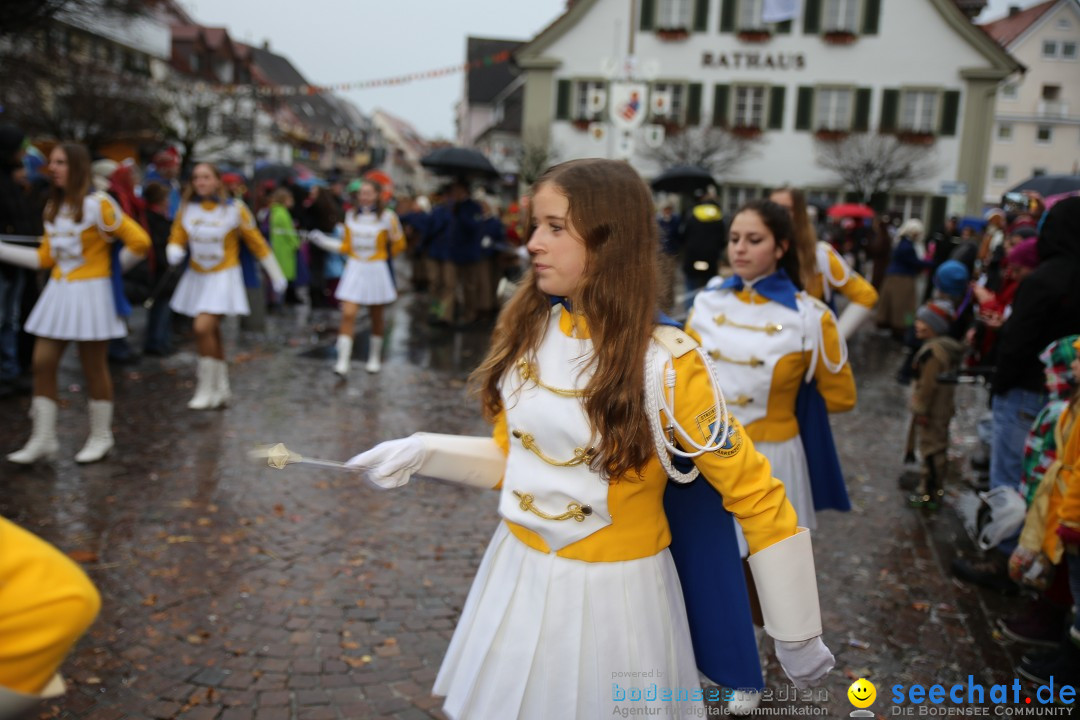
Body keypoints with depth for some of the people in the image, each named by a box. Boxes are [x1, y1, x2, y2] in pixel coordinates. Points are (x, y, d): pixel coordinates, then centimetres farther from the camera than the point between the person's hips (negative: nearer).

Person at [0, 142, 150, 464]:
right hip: (58, 292, 7)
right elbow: (44, 258, 12)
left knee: (94, 367, 3)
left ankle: (101, 437, 19)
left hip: (91, 293, -7)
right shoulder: (52, 208, 12)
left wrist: (112, 269, -3)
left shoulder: (97, 204, -10)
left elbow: (139, 242, -14)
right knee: (42, 364, 3)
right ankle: (43, 439, 13)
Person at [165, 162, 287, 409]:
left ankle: (206, 389, -4)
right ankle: (222, 389, 25)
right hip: (197, 277, 5)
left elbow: (256, 242, -3)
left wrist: (277, 276, 0)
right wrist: (174, 252, -20)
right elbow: (176, 240, 6)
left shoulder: (234, 208, -9)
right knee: (213, 334, 11)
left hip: (223, 277, -5)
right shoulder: (186, 209, 0)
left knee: (203, 328, -18)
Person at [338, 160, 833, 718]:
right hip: (517, 576, 5)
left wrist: (796, 636, -8)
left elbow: (755, 495, -14)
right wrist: (422, 454, -7)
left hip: (612, 595, -5)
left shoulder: (665, 364, -20)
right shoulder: (527, 332, -3)